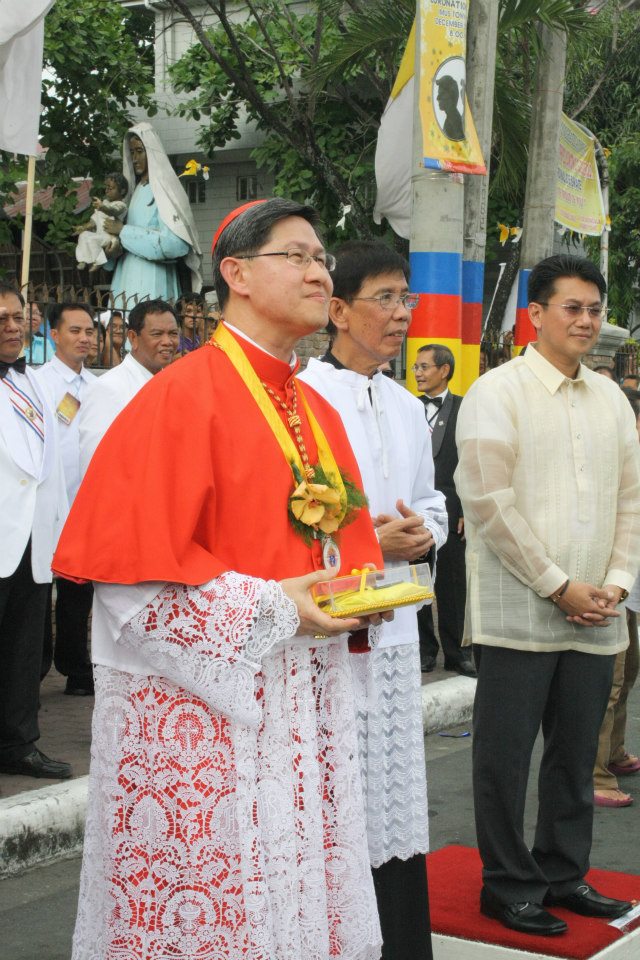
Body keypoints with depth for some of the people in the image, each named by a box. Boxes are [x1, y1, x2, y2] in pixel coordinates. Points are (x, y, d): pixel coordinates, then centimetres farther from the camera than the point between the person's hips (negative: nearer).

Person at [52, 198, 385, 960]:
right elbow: (130, 565, -15)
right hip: (206, 703, -7)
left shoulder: (317, 411, 13)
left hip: (301, 698, 7)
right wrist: (268, 608, -17)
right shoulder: (182, 395, -10)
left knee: (300, 890, 10)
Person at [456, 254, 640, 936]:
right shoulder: (497, 392, -5)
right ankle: (509, 885, 15)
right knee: (506, 756, 3)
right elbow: (490, 503, -12)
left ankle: (564, 873, 27)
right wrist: (560, 587, -12)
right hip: (520, 616, -5)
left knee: (576, 754, 13)